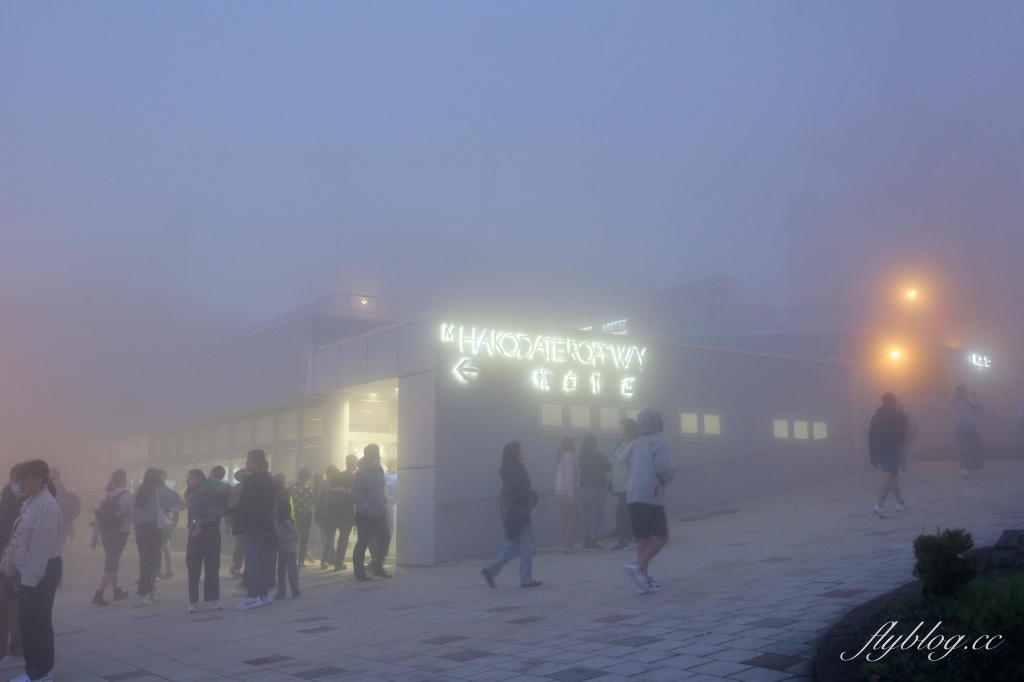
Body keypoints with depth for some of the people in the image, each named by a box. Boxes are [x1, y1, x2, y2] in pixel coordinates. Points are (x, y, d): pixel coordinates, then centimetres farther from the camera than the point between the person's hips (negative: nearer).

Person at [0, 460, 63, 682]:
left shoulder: (47, 505, -21)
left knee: (39, 622, 0)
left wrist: (31, 576, -23)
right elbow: (18, 538, 13)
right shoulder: (31, 502, 9)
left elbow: (43, 545, -24)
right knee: (26, 621, 16)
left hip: (43, 571, -10)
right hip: (30, 570, 10)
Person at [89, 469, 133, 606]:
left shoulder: (104, 495, 6)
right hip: (120, 533, -6)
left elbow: (98, 517, 4)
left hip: (105, 533, 6)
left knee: (112, 562, 19)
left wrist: (95, 537, 8)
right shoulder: (127, 495, -10)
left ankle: (117, 592, 30)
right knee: (111, 564, -3)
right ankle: (98, 595, -11)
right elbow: (133, 516, -11)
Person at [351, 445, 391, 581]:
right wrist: (366, 508, -26)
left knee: (385, 537, 5)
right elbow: (356, 494, -17)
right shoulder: (360, 474, -13)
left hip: (379, 513, 7)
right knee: (362, 542, 0)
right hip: (364, 514, -6)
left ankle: (377, 567, 20)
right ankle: (359, 573, 10)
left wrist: (384, 505, 7)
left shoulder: (379, 470, 8)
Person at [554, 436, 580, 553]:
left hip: (559, 493, 8)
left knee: (566, 519, 10)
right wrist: (572, 495, -15)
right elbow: (569, 477, -16)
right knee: (574, 518, -3)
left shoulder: (561, 457, 15)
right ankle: (567, 543, -9)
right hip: (567, 493, -8)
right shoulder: (569, 457, -10)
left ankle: (565, 544, 8)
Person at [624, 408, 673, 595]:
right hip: (651, 497, -7)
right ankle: (638, 566, -17)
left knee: (643, 539, 10)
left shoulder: (636, 444, 17)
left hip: (632, 497, 7)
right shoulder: (658, 442, -4)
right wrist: (669, 477, 7)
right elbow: (663, 468, -16)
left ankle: (645, 580, 7)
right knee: (661, 537, 2)